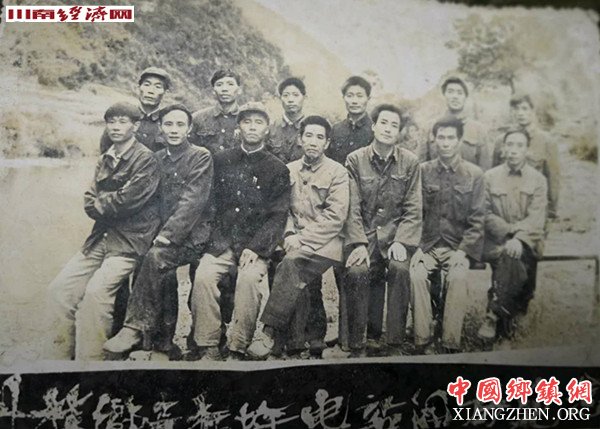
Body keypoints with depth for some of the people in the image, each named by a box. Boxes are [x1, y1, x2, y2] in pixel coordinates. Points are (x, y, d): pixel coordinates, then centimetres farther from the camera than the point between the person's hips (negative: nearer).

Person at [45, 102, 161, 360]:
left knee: (95, 292, -25)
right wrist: (111, 204, -7)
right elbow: (90, 203, 12)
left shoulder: (146, 159, -7)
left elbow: (128, 201, -16)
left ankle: (87, 362, -13)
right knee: (59, 288, -3)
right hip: (101, 237, 7)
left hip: (129, 240, -7)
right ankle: (58, 358, 6)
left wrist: (100, 204, 0)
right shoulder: (105, 160, 17)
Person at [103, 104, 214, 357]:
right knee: (160, 269, -19)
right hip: (163, 233, 6)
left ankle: (136, 327, -21)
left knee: (156, 256, -29)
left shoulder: (201, 157, -2)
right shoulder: (157, 158, 16)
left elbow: (193, 201, -13)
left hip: (191, 235, -6)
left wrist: (168, 234, -21)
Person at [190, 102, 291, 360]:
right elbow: (210, 202, 16)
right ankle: (208, 347, -15)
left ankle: (237, 349, -18)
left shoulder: (277, 169, 7)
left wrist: (255, 248, -12)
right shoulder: (222, 160, 15)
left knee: (250, 278, -30)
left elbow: (278, 216, 1)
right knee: (203, 276, -24)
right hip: (221, 242, 2)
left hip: (256, 245, -2)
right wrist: (217, 239, 2)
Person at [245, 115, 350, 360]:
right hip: (296, 241, 4)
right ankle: (297, 340, -16)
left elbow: (335, 217, -6)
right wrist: (289, 234, -5)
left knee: (291, 264, -30)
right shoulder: (289, 170, 17)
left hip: (324, 243, -4)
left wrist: (301, 238, -12)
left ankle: (270, 332, -27)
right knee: (296, 279, -25)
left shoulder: (337, 172, 3)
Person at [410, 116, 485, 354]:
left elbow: (477, 220, 1)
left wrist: (463, 251, -11)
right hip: (427, 244, 1)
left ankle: (451, 345, -20)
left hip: (458, 245, -1)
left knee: (458, 277, -30)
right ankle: (422, 342, -20)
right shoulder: (423, 170, 6)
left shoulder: (474, 174, 4)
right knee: (417, 275, -28)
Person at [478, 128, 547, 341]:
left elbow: (536, 218, -4)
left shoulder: (538, 180, 7)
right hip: (496, 240, 0)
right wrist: (510, 230, -13)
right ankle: (506, 320, -16)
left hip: (526, 241, 1)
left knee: (514, 257, -29)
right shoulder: (490, 176, 7)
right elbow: (486, 214, 1)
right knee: (511, 260, -28)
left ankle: (494, 315, -15)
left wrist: (519, 238, -22)